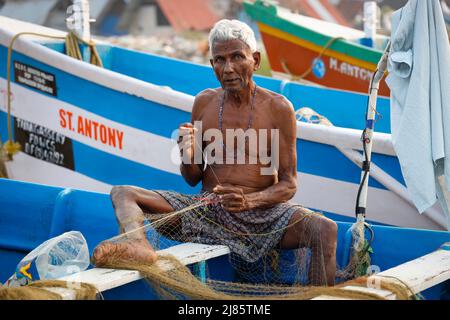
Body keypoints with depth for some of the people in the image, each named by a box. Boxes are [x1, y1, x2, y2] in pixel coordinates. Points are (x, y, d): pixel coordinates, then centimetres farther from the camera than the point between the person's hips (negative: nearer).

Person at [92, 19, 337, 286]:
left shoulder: (278, 108, -1)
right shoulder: (204, 103, 9)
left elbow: (288, 185, -2)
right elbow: (193, 179, 14)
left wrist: (249, 201, -23)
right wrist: (188, 156, -11)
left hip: (261, 213, -3)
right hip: (206, 211, 4)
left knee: (326, 229, -33)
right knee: (122, 193, -14)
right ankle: (139, 246, -47)